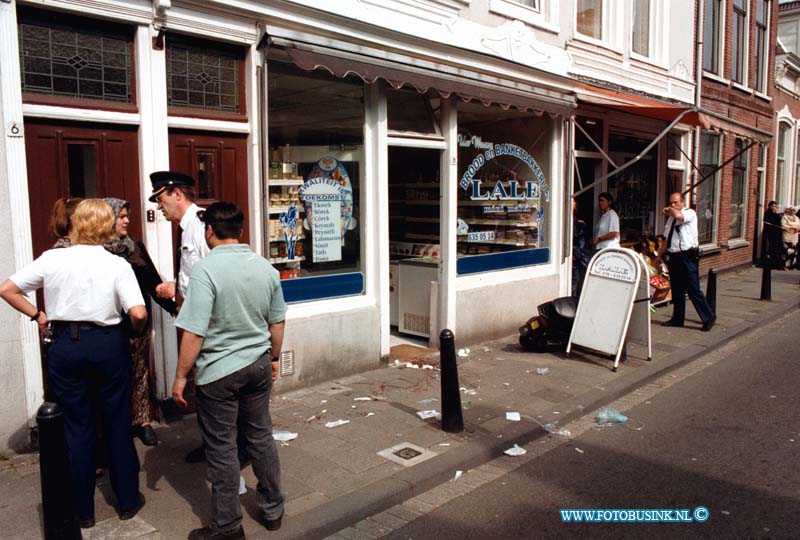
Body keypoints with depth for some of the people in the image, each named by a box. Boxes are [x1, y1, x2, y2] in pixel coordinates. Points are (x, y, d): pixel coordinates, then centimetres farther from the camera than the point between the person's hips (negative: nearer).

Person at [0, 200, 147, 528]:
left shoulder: (52, 259, -4)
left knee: (76, 427, 13)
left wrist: (37, 315, 12)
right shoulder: (117, 265, -9)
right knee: (117, 424, 12)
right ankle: (127, 501, 24)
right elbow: (138, 313, -18)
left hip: (65, 345, 2)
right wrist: (136, 331, 3)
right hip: (107, 344, -1)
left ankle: (82, 510, 24)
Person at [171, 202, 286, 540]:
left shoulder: (205, 269, -17)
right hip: (259, 365, 6)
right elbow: (277, 322, 9)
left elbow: (194, 332, -20)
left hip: (219, 372, -5)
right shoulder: (265, 267, 1)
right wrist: (274, 358, 23)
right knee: (261, 437, 18)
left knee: (222, 448, 8)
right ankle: (273, 510, 31)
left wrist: (180, 376, -9)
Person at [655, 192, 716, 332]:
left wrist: (668, 210, -9)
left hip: (687, 256, -8)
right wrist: (659, 255, 21)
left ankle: (708, 318, 6)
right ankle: (677, 319, 23)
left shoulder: (690, 213, -6)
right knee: (676, 290, 14)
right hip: (674, 256, 8)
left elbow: (678, 215, -29)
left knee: (693, 290, -6)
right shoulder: (670, 219, 16)